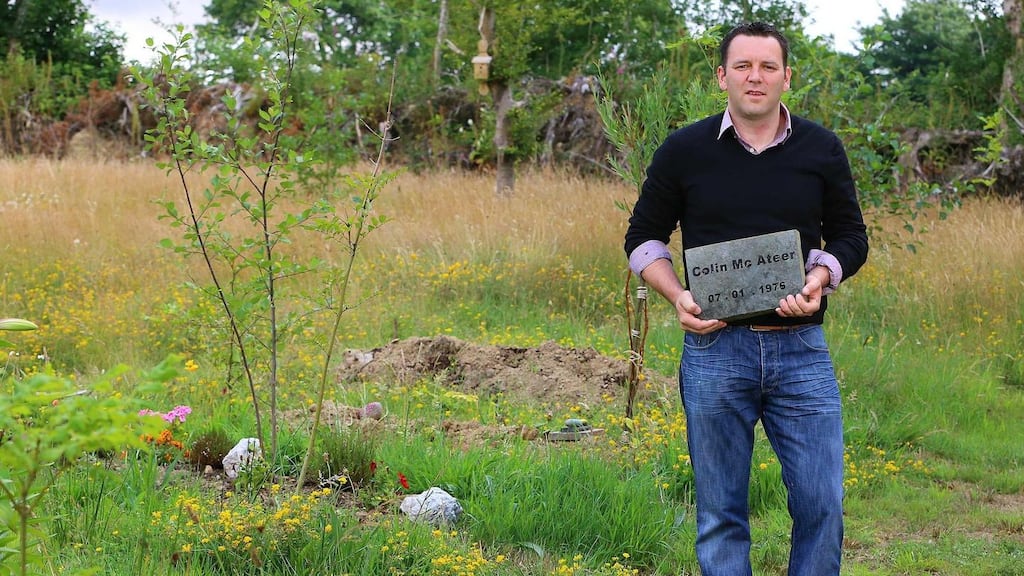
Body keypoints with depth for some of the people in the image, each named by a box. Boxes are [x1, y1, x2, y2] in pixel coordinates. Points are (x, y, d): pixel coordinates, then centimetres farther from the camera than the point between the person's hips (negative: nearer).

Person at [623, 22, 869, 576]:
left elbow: (850, 236, 12)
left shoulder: (822, 149, 5)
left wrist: (818, 280, -9)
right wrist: (677, 296, -8)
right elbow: (643, 238, 10)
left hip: (801, 348, 1)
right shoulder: (684, 150, 2)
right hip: (715, 345, -1)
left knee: (822, 504, -1)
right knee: (720, 513, 6)